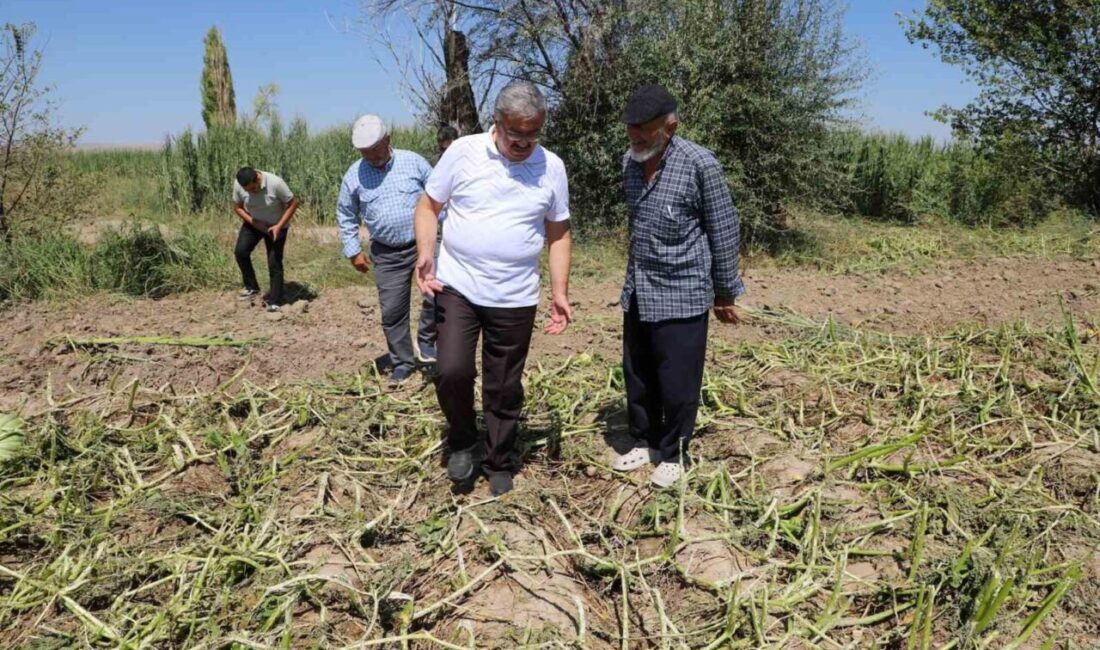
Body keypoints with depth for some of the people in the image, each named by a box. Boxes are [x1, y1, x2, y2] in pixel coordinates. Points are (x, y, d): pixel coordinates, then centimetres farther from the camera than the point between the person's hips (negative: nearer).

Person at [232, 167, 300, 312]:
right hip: (253, 223, 3)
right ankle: (252, 288, 3)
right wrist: (254, 223, -21)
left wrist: (279, 226, -26)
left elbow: (293, 203, -21)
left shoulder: (275, 183, -31)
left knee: (274, 263, -6)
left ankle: (274, 302, 4)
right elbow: (237, 207, -5)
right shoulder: (238, 184, -20)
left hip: (276, 226, -3)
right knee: (240, 251, -15)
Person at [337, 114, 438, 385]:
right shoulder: (354, 175, 2)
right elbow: (345, 215, 13)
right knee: (392, 311, 4)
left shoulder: (413, 162, -2)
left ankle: (426, 340, 8)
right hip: (387, 254, 2)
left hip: (425, 242, -1)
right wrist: (353, 251, 8)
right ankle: (402, 362, 22)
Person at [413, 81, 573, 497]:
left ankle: (500, 466, 29)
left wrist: (559, 292, 2)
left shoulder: (552, 167, 1)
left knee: (504, 389, 9)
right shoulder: (463, 152, -4)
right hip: (457, 287, -1)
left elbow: (559, 234, 9)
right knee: (452, 370, -15)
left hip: (515, 299, 1)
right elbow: (428, 206, 4)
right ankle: (462, 441, 16)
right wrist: (425, 253, -14)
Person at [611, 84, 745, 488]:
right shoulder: (630, 162, 4)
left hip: (682, 293, -6)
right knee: (638, 376, 15)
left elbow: (724, 231, -8)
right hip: (637, 292, 6)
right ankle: (644, 442, 34)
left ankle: (673, 455, 22)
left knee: (677, 382, 4)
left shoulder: (700, 164, -15)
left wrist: (725, 292, -2)